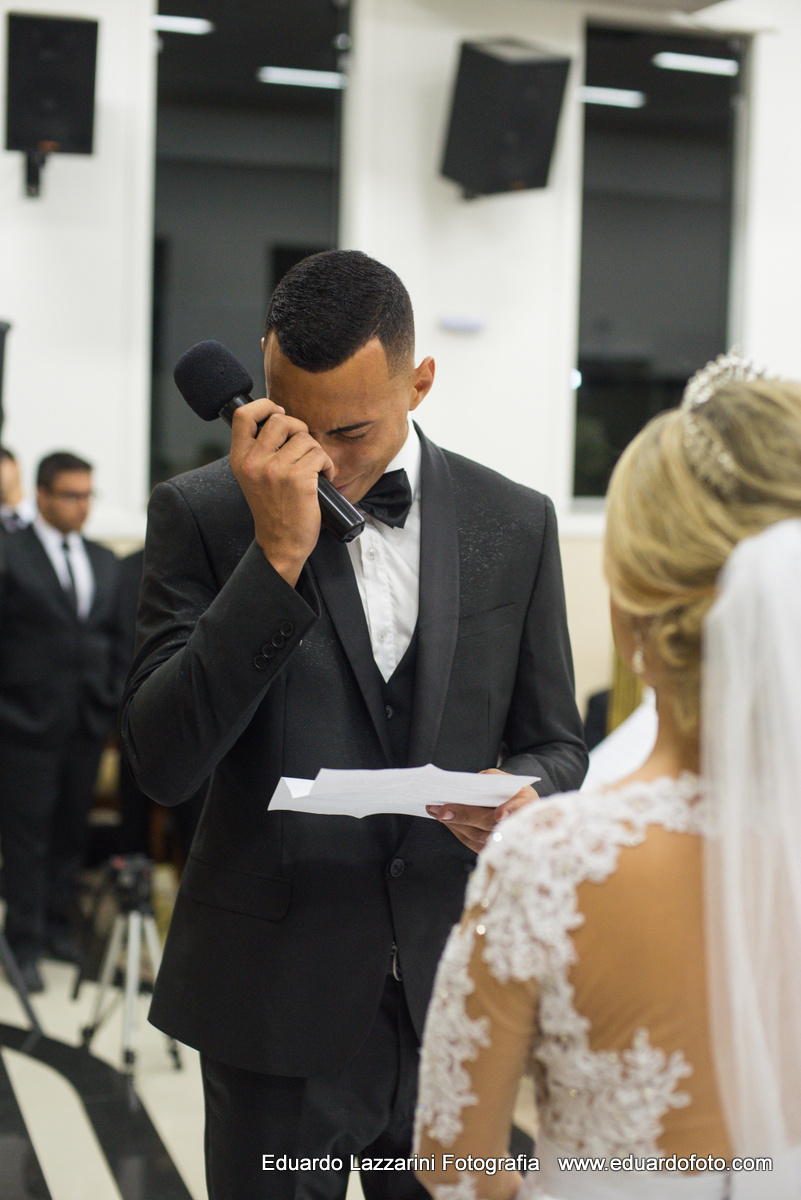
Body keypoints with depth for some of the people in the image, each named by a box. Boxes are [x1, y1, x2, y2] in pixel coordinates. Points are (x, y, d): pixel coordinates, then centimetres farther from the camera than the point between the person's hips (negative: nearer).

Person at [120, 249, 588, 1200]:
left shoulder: (515, 524, 2)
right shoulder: (201, 513, -6)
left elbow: (555, 744, 10)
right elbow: (161, 764, -15)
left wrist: (526, 794, -14)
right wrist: (278, 554, -22)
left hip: (460, 997, 3)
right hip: (278, 1004, -2)